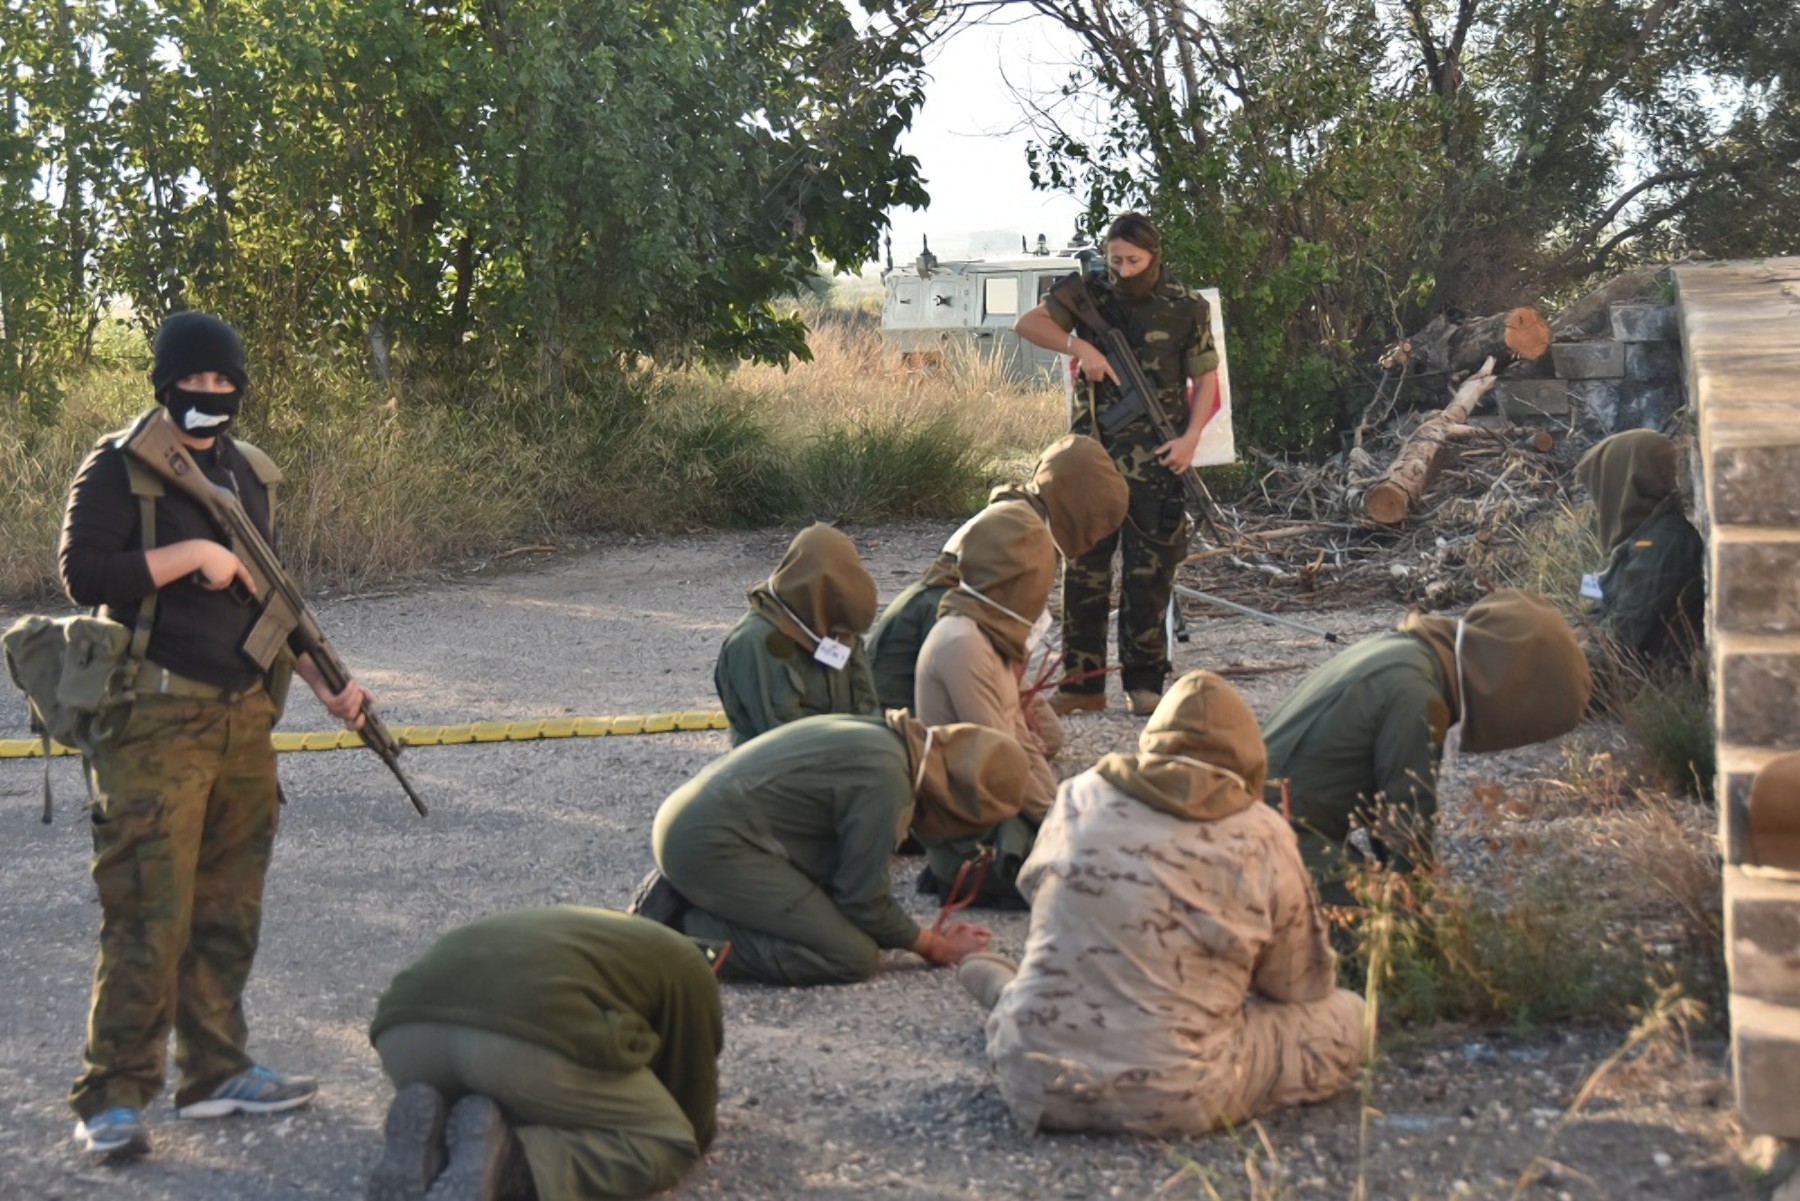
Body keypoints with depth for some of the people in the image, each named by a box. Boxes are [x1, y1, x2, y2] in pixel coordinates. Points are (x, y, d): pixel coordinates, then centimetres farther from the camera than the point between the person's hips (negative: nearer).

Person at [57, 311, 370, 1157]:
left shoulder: (249, 475, 15)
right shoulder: (121, 466, -5)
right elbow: (82, 572, -17)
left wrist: (325, 686, 14)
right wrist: (193, 553, -17)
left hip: (244, 719, 7)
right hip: (156, 720, -7)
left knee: (229, 910, 12)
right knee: (149, 913, -9)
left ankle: (216, 1073, 23)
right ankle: (111, 1098, 0)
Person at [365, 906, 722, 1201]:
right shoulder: (685, 966, 26)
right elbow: (694, 1125, 28)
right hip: (530, 1035, -6)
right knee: (670, 1144, 12)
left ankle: (431, 1131, 1)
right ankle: (505, 1159, -12)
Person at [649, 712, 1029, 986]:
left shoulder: (880, 735, 12)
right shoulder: (886, 776, -17)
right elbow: (864, 899, -11)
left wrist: (928, 937, 18)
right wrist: (938, 948, 5)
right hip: (708, 844, -10)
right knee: (853, 957, -11)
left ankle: (674, 905, 9)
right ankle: (691, 936, -13)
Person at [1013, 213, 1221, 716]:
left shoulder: (1188, 309, 0)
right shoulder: (1093, 295, 3)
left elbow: (1205, 377, 6)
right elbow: (1027, 324, -1)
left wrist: (1191, 437, -7)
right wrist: (1079, 345, -16)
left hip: (1155, 460, -2)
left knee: (1149, 572, 1)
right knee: (1082, 567, 4)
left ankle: (1144, 683, 10)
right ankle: (1082, 682, 12)